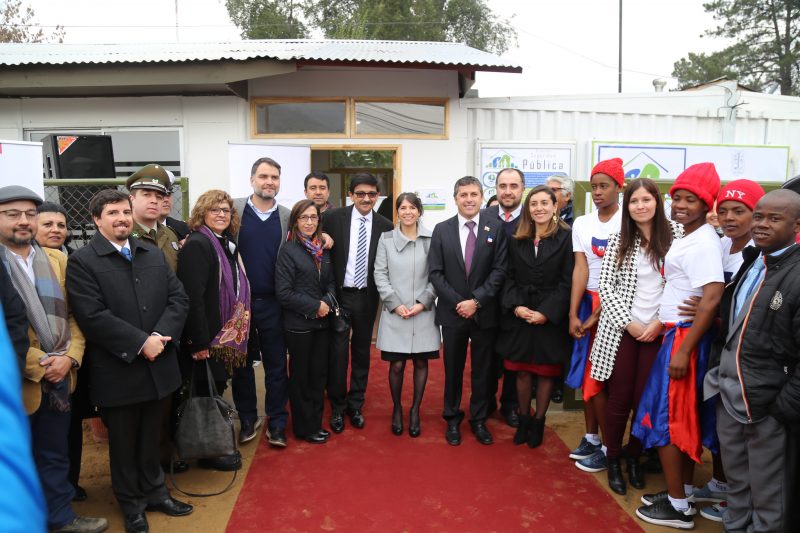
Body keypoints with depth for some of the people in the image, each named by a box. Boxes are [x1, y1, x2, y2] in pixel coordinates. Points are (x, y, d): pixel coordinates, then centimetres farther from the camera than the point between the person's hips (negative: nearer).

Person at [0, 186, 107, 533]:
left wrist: (69, 357, -8)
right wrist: (37, 365, -15)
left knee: (55, 455, 18)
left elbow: (73, 314, 7)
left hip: (59, 376, 5)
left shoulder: (57, 260, 8)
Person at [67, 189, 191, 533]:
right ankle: (131, 504, 32)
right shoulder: (82, 262, -9)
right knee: (123, 441, 13)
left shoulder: (154, 255, 9)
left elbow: (179, 298, 2)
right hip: (117, 371, -4)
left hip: (157, 366, 5)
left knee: (151, 437, 19)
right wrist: (140, 343, -21)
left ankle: (154, 491, 38)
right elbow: (92, 316, -19)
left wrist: (161, 335, -14)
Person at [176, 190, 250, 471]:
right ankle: (207, 453, 19)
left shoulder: (227, 245, 11)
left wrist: (238, 331, 15)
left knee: (216, 390, 17)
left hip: (226, 336, 8)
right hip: (207, 337, -8)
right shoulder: (196, 245, -16)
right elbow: (193, 297, -22)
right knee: (207, 393, 4)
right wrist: (199, 342, -24)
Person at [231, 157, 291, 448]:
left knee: (276, 366, 8)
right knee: (241, 364, 13)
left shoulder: (287, 217, 3)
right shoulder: (234, 209, -1)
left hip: (272, 303, 1)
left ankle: (276, 424, 22)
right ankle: (247, 420, 30)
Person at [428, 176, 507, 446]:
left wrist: (477, 300, -14)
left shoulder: (495, 227, -3)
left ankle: (479, 419, 28)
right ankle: (452, 418, 28)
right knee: (453, 369, 12)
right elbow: (435, 272, -2)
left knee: (482, 369, 11)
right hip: (452, 312, 1)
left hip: (485, 312, 0)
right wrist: (457, 302, -11)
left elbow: (499, 270, -6)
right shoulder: (442, 229, 1)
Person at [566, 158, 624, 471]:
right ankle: (591, 437, 23)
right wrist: (573, 314, -6)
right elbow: (580, 270, 1)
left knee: (600, 377, -3)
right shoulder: (581, 224, 7)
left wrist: (597, 315, -14)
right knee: (586, 373, 9)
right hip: (587, 303, 5)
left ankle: (609, 448, 11)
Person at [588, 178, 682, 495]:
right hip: (622, 329, 0)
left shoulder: (676, 234, -1)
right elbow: (605, 285, -2)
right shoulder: (619, 239, 1)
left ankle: (634, 456, 29)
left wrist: (660, 322, -8)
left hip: (657, 330, 0)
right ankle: (613, 460, 24)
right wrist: (628, 323, -9)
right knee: (619, 397, 5)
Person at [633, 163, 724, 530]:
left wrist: (684, 350, -26)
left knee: (666, 416, -1)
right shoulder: (687, 237, 11)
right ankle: (683, 490, 31)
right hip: (674, 332, 10)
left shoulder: (703, 242, -19)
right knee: (683, 414, 17)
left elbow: (712, 298, -26)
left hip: (686, 335, -9)